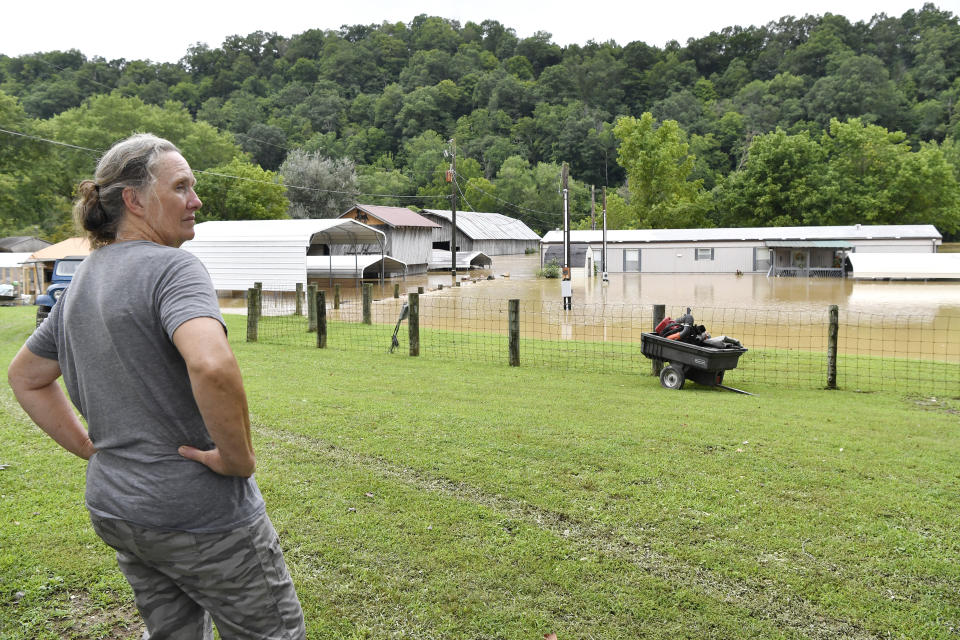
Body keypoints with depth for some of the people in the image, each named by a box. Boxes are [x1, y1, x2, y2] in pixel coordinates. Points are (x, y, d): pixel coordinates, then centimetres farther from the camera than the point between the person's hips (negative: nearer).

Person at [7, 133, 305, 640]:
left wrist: (93, 449, 16)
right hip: (200, 512, -8)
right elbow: (212, 366, -38)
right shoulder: (171, 267, -18)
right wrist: (238, 459, -23)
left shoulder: (82, 281, 9)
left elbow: (25, 377, 21)